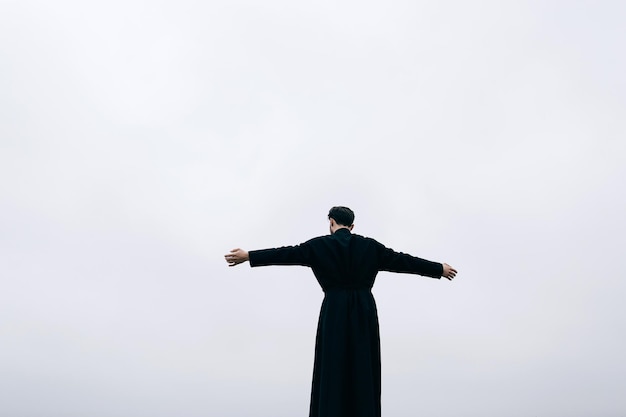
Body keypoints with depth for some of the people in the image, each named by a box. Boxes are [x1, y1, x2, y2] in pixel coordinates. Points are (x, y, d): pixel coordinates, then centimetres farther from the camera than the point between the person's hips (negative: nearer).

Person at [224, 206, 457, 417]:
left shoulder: (320, 245, -2)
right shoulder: (370, 246, 5)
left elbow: (287, 253, -6)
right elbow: (402, 260, 7)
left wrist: (248, 256, -4)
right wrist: (440, 269, 16)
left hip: (335, 313, -2)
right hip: (364, 313, 2)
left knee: (332, 364, 5)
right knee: (363, 365, 10)